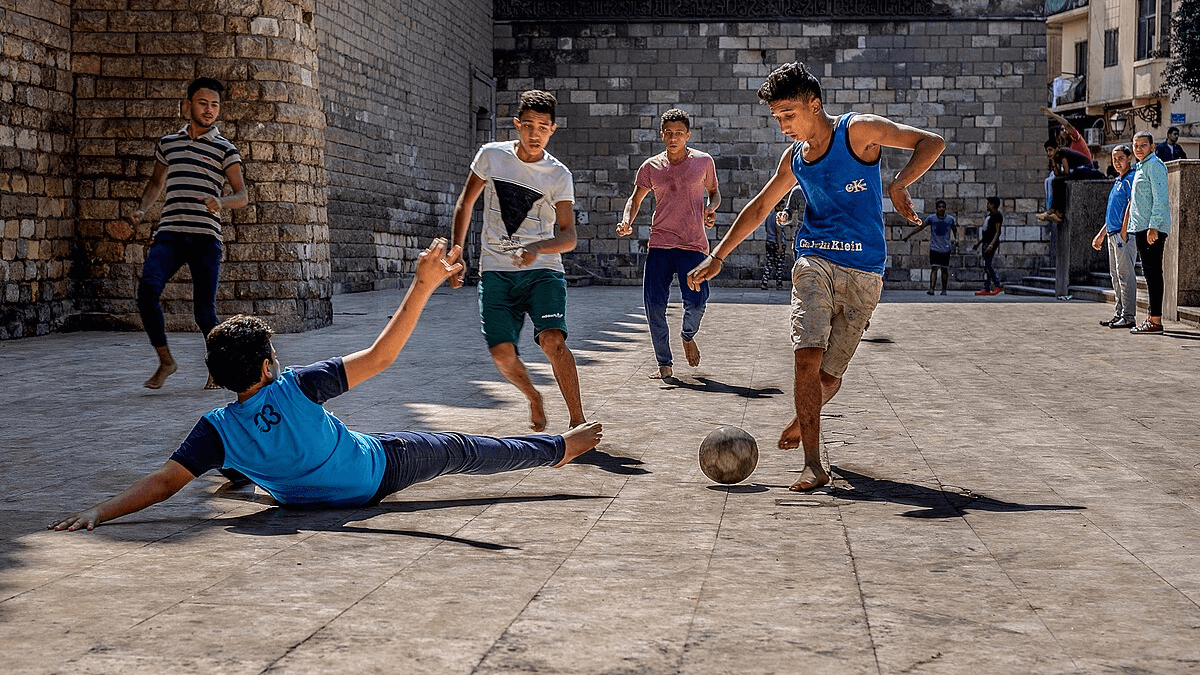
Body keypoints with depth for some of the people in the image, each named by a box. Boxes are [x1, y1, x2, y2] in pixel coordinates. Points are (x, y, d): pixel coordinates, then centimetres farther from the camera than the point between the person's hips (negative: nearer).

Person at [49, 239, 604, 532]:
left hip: (309, 495, 3)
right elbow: (381, 355, -32)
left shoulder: (218, 430, -27)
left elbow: (163, 481, -31)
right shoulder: (295, 387, -34)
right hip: (381, 469, -3)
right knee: (462, 451, 15)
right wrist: (423, 286, -32)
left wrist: (99, 512, -29)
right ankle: (565, 447, 31)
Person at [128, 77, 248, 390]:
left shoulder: (225, 149, 6)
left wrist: (222, 202, -21)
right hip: (169, 234, 2)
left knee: (204, 311, -4)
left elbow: (242, 195, 0)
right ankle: (165, 361, -6)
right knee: (147, 289, -21)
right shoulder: (167, 143, 17)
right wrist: (141, 210, 14)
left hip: (206, 237, -2)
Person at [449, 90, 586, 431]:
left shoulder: (558, 176, -3)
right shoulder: (491, 156, 2)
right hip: (495, 272, 2)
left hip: (542, 270, -2)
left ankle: (578, 422, -15)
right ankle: (533, 398, 22)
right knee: (502, 353, -11)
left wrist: (537, 249, -28)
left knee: (553, 340, -24)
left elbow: (568, 237, -8)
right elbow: (465, 204, 14)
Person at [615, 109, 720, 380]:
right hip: (660, 243, 1)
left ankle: (688, 335, 24)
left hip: (694, 245, -1)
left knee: (696, 301, -12)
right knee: (654, 303, -7)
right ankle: (664, 364, 7)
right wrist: (626, 221, -1)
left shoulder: (703, 161, 5)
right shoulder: (651, 167, 8)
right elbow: (636, 198, 18)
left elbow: (714, 192, 18)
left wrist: (711, 210, -3)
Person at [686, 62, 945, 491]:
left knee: (830, 375, 2)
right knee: (808, 355, -20)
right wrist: (717, 257, 17)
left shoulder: (858, 130, -4)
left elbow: (931, 143, -10)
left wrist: (898, 184, -27)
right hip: (814, 262, 3)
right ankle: (813, 467, -19)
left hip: (863, 273, -3)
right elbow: (759, 208, 22)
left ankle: (802, 423, 36)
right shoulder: (794, 159, 10)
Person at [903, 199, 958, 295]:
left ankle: (944, 290, 19)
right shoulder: (931, 218, -1)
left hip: (946, 250, 1)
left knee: (945, 270, 6)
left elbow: (955, 230, 15)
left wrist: (956, 239, -4)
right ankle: (931, 289, -21)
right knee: (934, 268, -13)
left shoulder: (950, 219, 1)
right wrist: (909, 235, 11)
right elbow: (920, 227, 9)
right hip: (934, 248, -1)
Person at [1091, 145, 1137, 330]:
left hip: (1124, 233, -10)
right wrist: (1101, 234, 26)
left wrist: (1124, 231, -23)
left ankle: (1128, 317, -8)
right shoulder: (1118, 181, 20)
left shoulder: (1130, 179, -9)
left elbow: (1131, 206, -18)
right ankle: (1119, 314, 18)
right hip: (1112, 234, 10)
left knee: (1125, 274, -9)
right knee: (1116, 275, 12)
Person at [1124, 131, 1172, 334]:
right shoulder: (1141, 167, 21)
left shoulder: (1155, 165, -9)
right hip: (1142, 227, 10)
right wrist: (1126, 228, 24)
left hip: (1153, 228, -10)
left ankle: (1156, 321, -12)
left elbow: (1160, 199, -17)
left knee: (1153, 272, -11)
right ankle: (1151, 317, 15)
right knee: (1149, 272, 11)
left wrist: (1154, 227, -23)